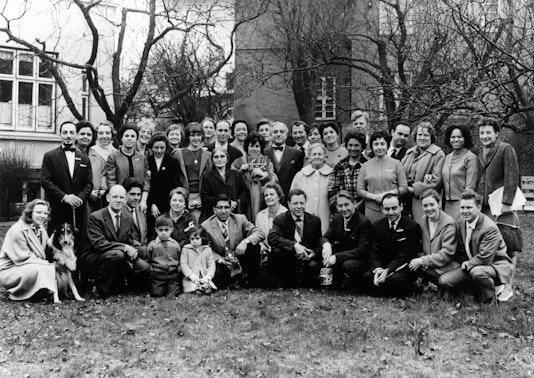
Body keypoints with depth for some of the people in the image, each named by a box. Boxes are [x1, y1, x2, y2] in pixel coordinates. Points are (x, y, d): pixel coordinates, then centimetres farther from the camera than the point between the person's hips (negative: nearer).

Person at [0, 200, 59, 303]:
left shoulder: (41, 229, 8)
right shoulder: (17, 230, -20)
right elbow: (23, 259, -22)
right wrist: (49, 265, -22)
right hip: (9, 270, -8)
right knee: (39, 270, -34)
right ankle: (15, 294, -13)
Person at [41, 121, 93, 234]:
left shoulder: (84, 159, 14)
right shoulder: (50, 156, 5)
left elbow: (89, 183, 10)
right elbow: (45, 181, -3)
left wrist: (80, 198, -8)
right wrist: (64, 197, -12)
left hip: (79, 209, 3)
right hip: (57, 210, -2)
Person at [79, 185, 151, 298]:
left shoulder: (128, 218, 6)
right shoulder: (95, 217, -14)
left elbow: (129, 243, 10)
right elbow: (98, 243, -24)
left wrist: (131, 251, -14)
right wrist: (124, 247, -29)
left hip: (120, 257, 6)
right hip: (91, 258, -6)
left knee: (144, 268, -15)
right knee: (117, 254, -36)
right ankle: (99, 289, -16)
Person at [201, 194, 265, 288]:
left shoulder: (240, 219, -3)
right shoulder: (206, 226, -6)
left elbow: (260, 233, -10)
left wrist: (245, 241, -30)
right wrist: (220, 259, -26)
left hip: (240, 259, 2)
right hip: (221, 263, -2)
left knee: (254, 245, -24)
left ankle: (252, 279, -7)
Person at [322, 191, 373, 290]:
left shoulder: (364, 222, -18)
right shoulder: (336, 219, 3)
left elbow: (362, 250, -24)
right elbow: (326, 237, 4)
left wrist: (337, 257, -32)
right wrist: (326, 245, -24)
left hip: (360, 259, -7)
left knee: (348, 265, -38)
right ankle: (338, 282, 4)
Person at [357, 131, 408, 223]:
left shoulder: (396, 163, 5)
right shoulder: (365, 166, 9)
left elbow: (403, 188, 2)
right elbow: (360, 190, 8)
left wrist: (386, 194, -11)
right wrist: (374, 196, -10)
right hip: (371, 210, 1)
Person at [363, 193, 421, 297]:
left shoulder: (412, 226, -10)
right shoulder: (377, 225, 6)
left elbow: (406, 254, -16)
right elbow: (375, 251, 2)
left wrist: (387, 271, -26)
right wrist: (377, 269, -20)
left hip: (404, 266, -4)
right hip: (383, 265, 4)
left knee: (396, 279, -35)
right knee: (367, 276, -24)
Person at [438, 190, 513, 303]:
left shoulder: (490, 228, -24)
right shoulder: (460, 223, -1)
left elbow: (485, 258, -27)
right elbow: (460, 250, 13)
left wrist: (467, 264, -14)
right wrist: (464, 263, -4)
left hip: (495, 264, -7)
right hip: (471, 265, 7)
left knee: (476, 272, -40)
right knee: (444, 281, -10)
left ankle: (488, 300, -10)